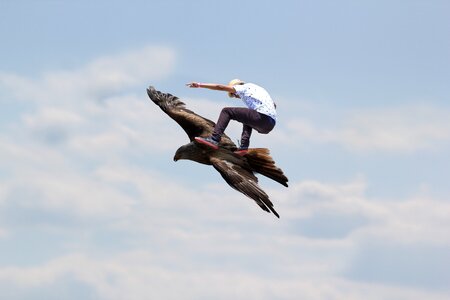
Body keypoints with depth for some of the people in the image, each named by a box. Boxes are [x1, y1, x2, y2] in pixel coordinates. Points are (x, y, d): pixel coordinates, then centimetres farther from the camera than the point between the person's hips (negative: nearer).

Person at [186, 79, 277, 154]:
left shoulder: (244, 88, 11)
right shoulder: (258, 89, 34)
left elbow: (220, 87, 8)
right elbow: (274, 105, 38)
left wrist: (200, 85, 11)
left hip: (262, 117, -8)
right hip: (271, 124, 8)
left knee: (226, 111, 2)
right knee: (248, 119, 39)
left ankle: (214, 139, -11)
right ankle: (244, 146, 16)